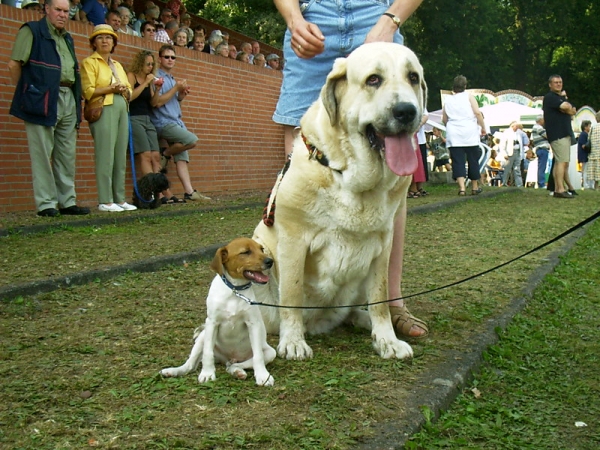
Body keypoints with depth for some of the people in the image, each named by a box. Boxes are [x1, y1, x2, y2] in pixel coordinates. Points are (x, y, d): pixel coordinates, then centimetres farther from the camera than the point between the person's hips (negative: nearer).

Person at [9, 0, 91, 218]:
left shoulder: (67, 38, 23)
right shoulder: (32, 31, 1)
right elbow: (14, 64, -4)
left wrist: (78, 102, 16)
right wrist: (25, 92, -1)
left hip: (68, 100, 7)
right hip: (43, 100, -7)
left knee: (67, 155, 8)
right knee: (43, 154, -4)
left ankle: (67, 201, 14)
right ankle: (45, 204, -1)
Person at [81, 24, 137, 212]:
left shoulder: (117, 65, 24)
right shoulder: (89, 62, 4)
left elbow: (129, 91, 21)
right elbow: (88, 91, -6)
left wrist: (124, 90, 0)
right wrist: (111, 88, -13)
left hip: (122, 110, 6)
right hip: (103, 111, -6)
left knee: (120, 156, 2)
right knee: (106, 156, -11)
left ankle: (119, 199, 5)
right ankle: (105, 201, -10)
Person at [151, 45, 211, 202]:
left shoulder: (172, 79, 21)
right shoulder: (157, 77, -5)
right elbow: (158, 102, -15)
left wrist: (181, 95, 5)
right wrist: (176, 88, -12)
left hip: (176, 122, 8)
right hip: (164, 122, -8)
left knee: (182, 158, -1)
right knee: (192, 140, -24)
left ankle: (189, 192, -5)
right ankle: (165, 154, -3)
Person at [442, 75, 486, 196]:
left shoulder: (447, 100, 8)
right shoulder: (468, 96, 1)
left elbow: (444, 119, 12)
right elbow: (477, 113, -7)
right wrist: (483, 127, 2)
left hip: (454, 135, 1)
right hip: (470, 133, -1)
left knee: (458, 161, -1)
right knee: (473, 159, 9)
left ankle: (461, 187, -13)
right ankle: (475, 187, 17)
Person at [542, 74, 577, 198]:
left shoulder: (561, 96, 24)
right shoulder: (550, 97, -7)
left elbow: (573, 111, 15)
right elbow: (565, 107, -21)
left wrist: (568, 109, -6)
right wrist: (569, 108, 1)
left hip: (565, 133, 10)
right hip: (557, 134, -10)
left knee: (561, 162, 11)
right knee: (562, 161, -15)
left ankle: (557, 189, 15)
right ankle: (560, 189, -18)